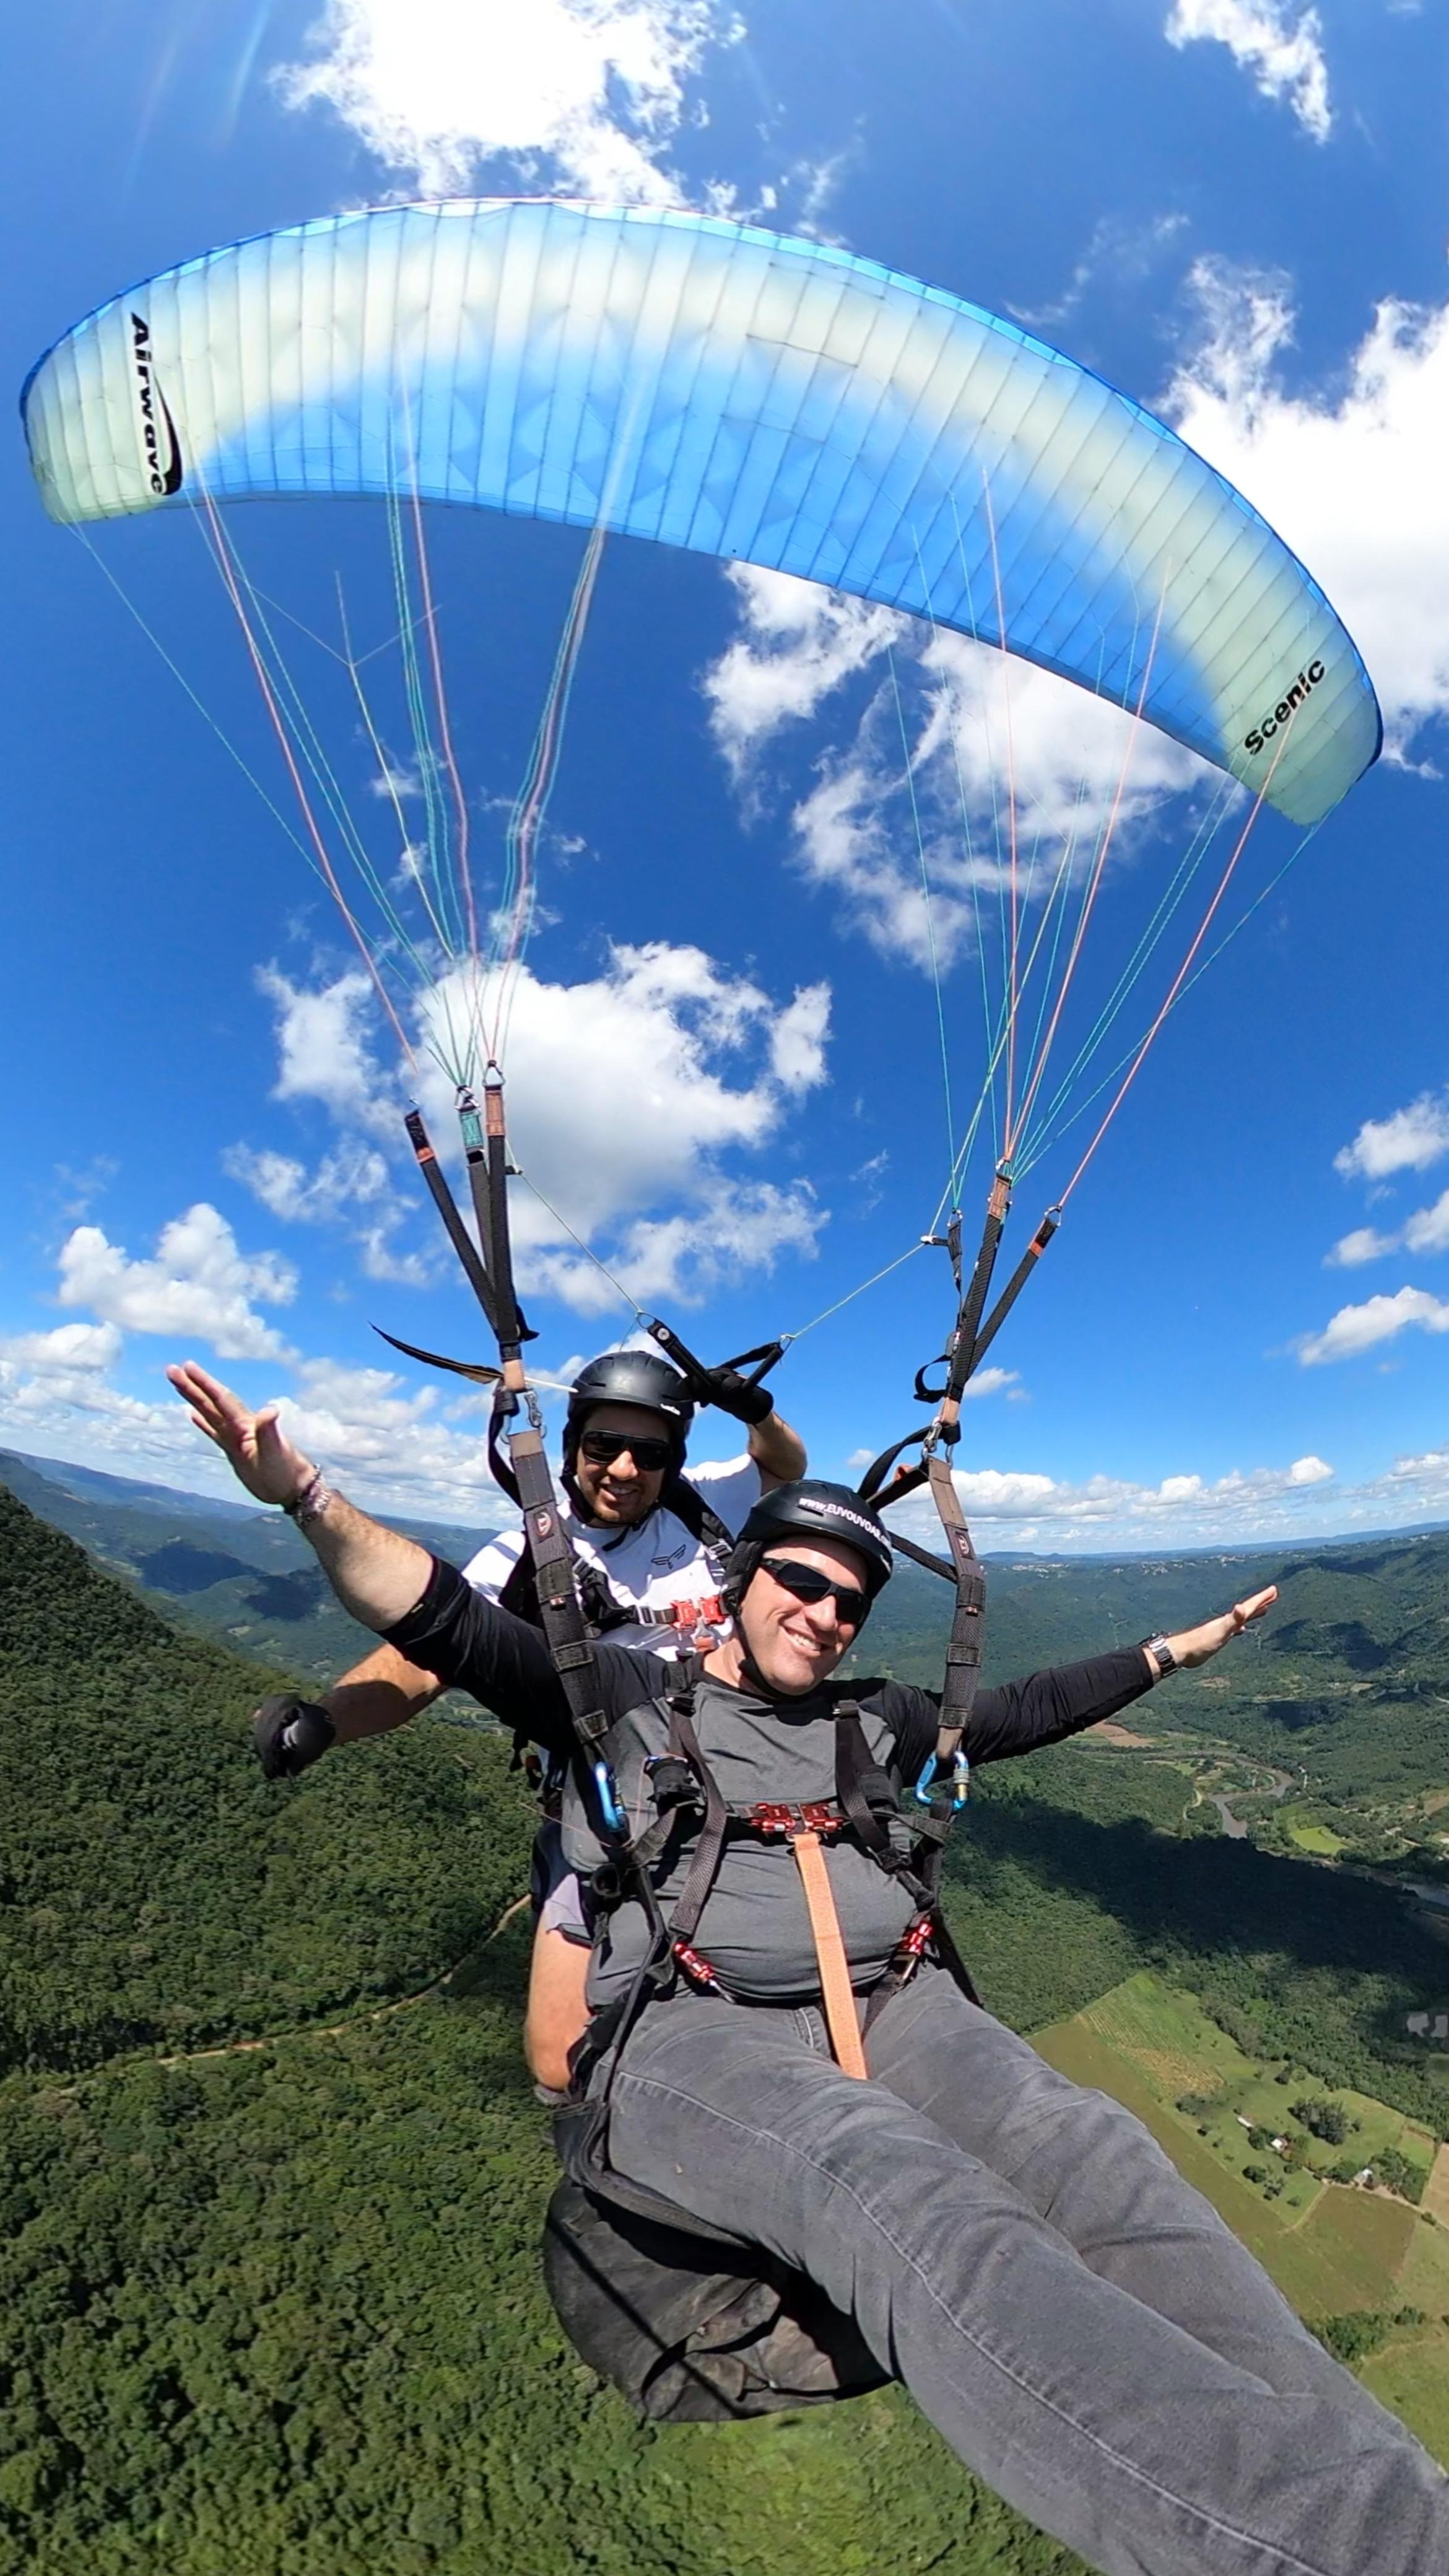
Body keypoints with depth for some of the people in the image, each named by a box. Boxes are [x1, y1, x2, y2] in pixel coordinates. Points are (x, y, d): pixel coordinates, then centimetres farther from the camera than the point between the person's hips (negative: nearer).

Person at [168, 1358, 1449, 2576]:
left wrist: (1176, 1647, 35)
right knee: (917, 2209, -37)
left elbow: (1024, 1711, 31)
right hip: (687, 2028, -4)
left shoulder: (872, 1719, 22)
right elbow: (451, 1623, -1)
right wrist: (310, 1501, -14)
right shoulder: (621, 1696, 10)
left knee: (1098, 2162, -29)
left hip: (892, 2009, 5)